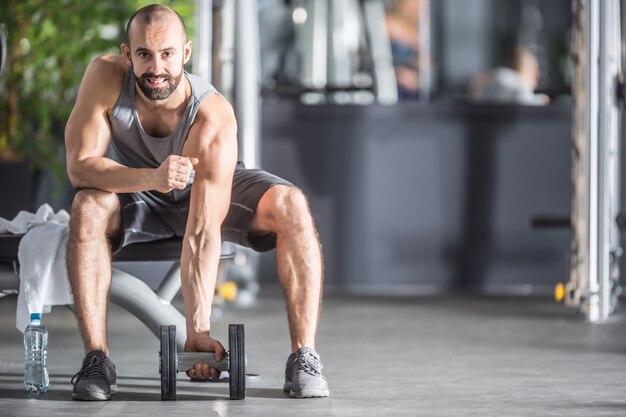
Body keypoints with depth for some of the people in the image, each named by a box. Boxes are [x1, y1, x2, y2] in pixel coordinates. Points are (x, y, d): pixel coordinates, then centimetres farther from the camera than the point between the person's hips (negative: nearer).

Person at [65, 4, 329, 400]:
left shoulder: (213, 115, -34)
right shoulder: (106, 78, -28)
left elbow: (203, 232, -37)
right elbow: (79, 165, -29)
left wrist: (198, 331, -43)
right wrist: (153, 178, -47)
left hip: (212, 189, -1)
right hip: (137, 193, 1)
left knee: (291, 206, -28)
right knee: (88, 208, -32)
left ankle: (304, 357, -25)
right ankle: (97, 359, -29)